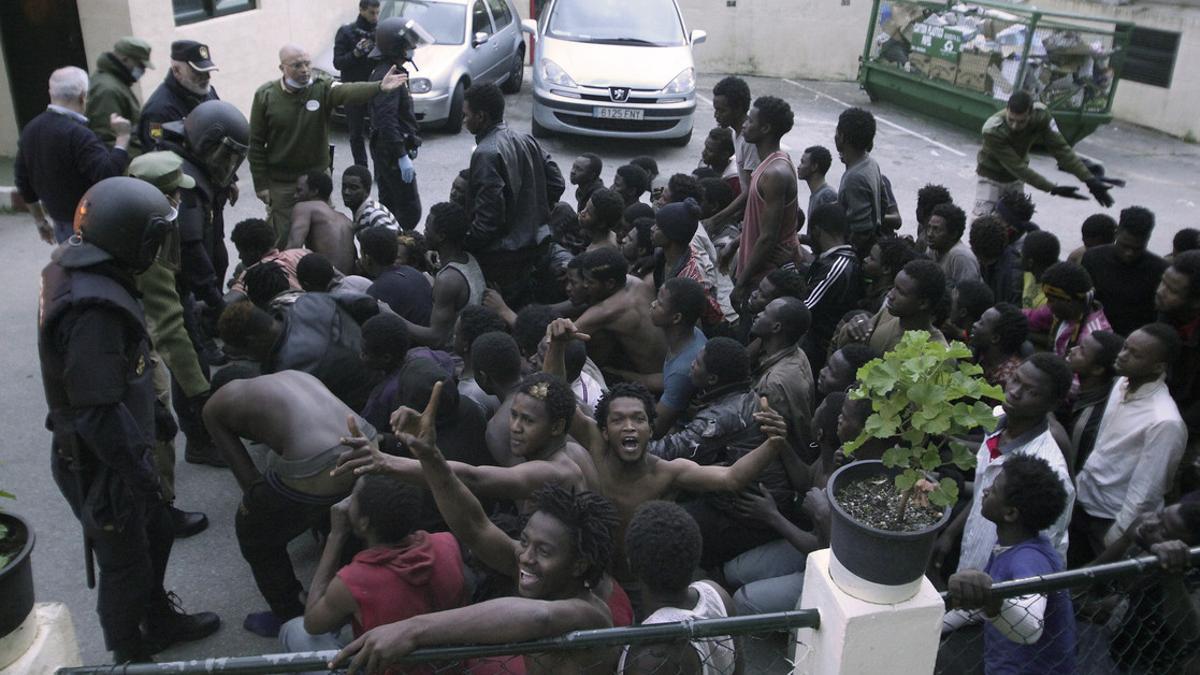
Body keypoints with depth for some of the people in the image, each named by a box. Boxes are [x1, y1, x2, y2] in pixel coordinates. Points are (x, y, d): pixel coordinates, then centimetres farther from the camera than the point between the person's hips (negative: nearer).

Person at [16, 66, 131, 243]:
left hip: (60, 223, 8)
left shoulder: (31, 129, 6)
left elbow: (23, 179, 14)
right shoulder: (79, 135, -23)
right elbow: (109, 175, -30)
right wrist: (122, 138, -21)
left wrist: (40, 220, 23)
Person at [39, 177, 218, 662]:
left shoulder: (78, 270, -1)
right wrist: (140, 472, -21)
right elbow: (99, 412, -31)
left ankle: (160, 621, 47)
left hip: (115, 449, 9)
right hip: (99, 465, -9)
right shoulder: (93, 309, -33)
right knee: (126, 564, 11)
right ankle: (129, 655, 34)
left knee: (156, 535, 25)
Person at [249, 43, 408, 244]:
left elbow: (349, 91, -32)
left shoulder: (322, 88, -9)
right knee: (284, 237, 7)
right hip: (281, 183, -1)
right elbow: (256, 144, -4)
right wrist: (261, 184, -5)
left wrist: (379, 86, -53)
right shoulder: (265, 95, -8)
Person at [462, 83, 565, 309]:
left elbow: (488, 216, -24)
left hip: (500, 256, -9)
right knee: (523, 307, 20)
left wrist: (463, 246, -13)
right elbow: (557, 184, 9)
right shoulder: (527, 141, 4)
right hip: (533, 245, 9)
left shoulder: (486, 154, -21)